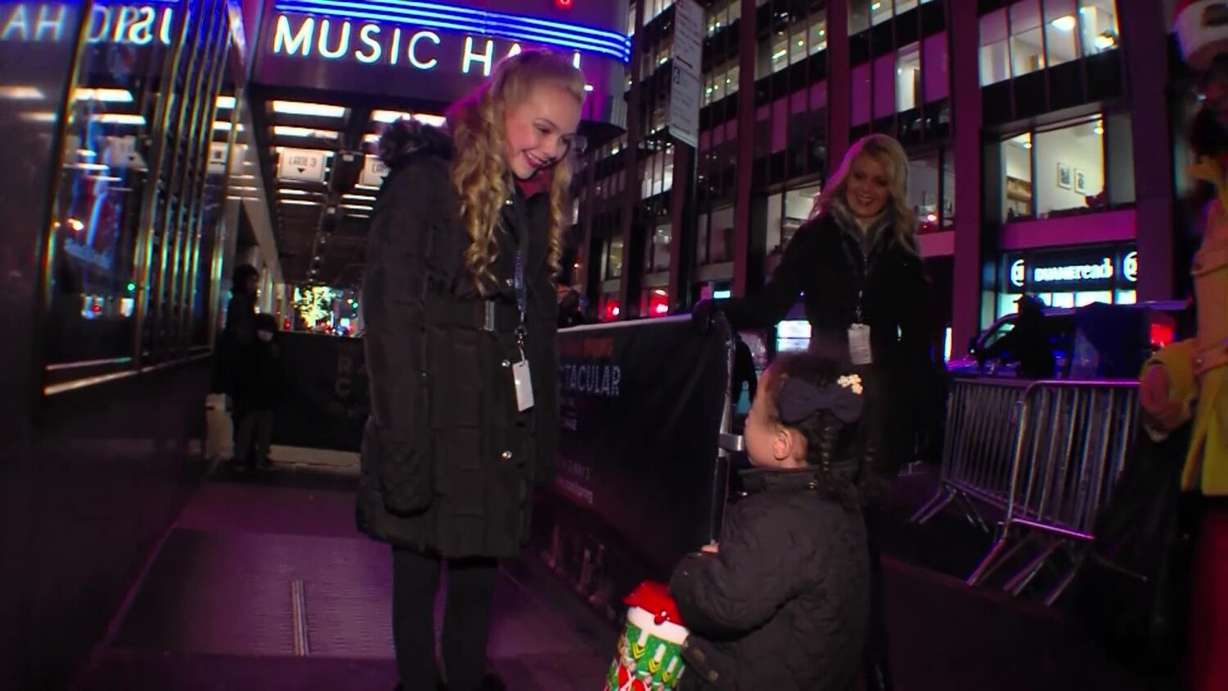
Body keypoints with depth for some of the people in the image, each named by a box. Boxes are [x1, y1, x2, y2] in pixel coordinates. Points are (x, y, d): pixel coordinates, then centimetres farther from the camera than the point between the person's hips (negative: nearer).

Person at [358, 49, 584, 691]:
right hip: (434, 430, -6)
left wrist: (542, 438, 7)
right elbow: (391, 320, -16)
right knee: (419, 572, 8)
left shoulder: (534, 204, 14)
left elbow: (538, 328, 12)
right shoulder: (425, 182, -8)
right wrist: (404, 450, -22)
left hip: (500, 434, 6)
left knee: (478, 569, 15)